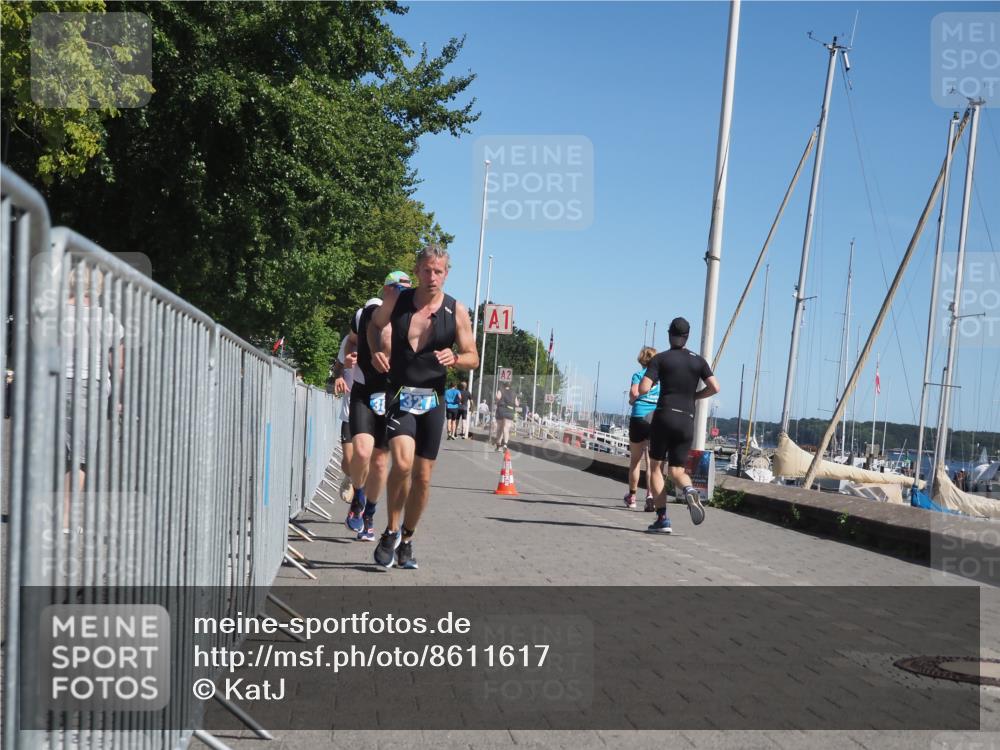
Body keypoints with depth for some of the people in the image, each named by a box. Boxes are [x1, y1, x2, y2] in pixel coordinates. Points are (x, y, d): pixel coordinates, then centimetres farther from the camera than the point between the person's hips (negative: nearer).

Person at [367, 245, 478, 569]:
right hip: (399, 397, -1)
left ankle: (406, 540, 25)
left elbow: (473, 359, 3)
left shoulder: (457, 311, -2)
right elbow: (375, 324, 19)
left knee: (423, 476, 6)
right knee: (402, 462, -23)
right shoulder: (397, 300, -1)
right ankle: (391, 531, -4)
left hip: (433, 401, 2)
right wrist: (376, 351, 0)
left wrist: (454, 358, -19)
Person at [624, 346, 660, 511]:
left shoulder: (638, 375, 2)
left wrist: (632, 401, 6)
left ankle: (632, 496, 23)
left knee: (635, 460, 13)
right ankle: (651, 496, -14)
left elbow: (634, 392, -14)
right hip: (658, 418, 2)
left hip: (639, 417, -1)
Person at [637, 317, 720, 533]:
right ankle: (689, 491, -25)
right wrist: (694, 396, 14)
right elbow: (715, 387, -2)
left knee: (656, 467, 10)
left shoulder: (660, 359, -1)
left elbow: (643, 389, -11)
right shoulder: (698, 361, 8)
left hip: (664, 416, -3)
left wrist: (647, 387, 13)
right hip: (687, 421, 3)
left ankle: (662, 519, 0)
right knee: (677, 471, 12)